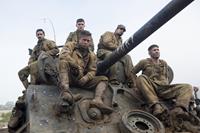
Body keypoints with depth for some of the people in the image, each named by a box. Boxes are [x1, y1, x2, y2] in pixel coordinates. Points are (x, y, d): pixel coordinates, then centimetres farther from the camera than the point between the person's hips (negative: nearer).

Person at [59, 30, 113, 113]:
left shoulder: (92, 55, 14)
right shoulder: (70, 45, 5)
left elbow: (92, 71, 6)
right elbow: (63, 55, -16)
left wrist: (85, 78, -16)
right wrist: (77, 66, -19)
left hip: (82, 80, 4)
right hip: (68, 77, -4)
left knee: (104, 79, -7)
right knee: (63, 62, -31)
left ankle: (97, 100, -37)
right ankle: (65, 90, -45)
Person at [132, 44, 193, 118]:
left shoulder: (164, 63, 23)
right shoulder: (144, 62, 11)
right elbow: (132, 73, 15)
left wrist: (167, 86, 13)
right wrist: (136, 84, 4)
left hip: (164, 89, 4)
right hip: (150, 89, -4)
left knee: (187, 87, -14)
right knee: (141, 78, -36)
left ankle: (178, 109, -41)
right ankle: (156, 105, -49)